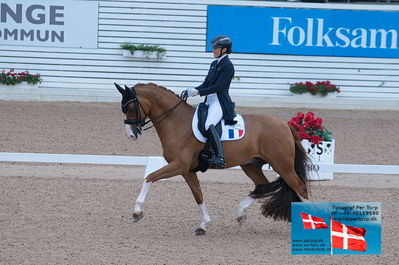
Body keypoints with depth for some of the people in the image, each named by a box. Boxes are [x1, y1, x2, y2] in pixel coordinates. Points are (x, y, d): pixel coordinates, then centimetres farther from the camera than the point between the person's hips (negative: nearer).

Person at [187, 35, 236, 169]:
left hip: (220, 103, -10)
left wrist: (198, 92, -20)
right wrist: (193, 90, 2)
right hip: (210, 101, 10)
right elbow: (206, 83, 19)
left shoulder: (227, 66, -10)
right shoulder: (214, 64, 18)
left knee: (209, 124, -33)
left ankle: (219, 157, -40)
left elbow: (218, 87, -18)